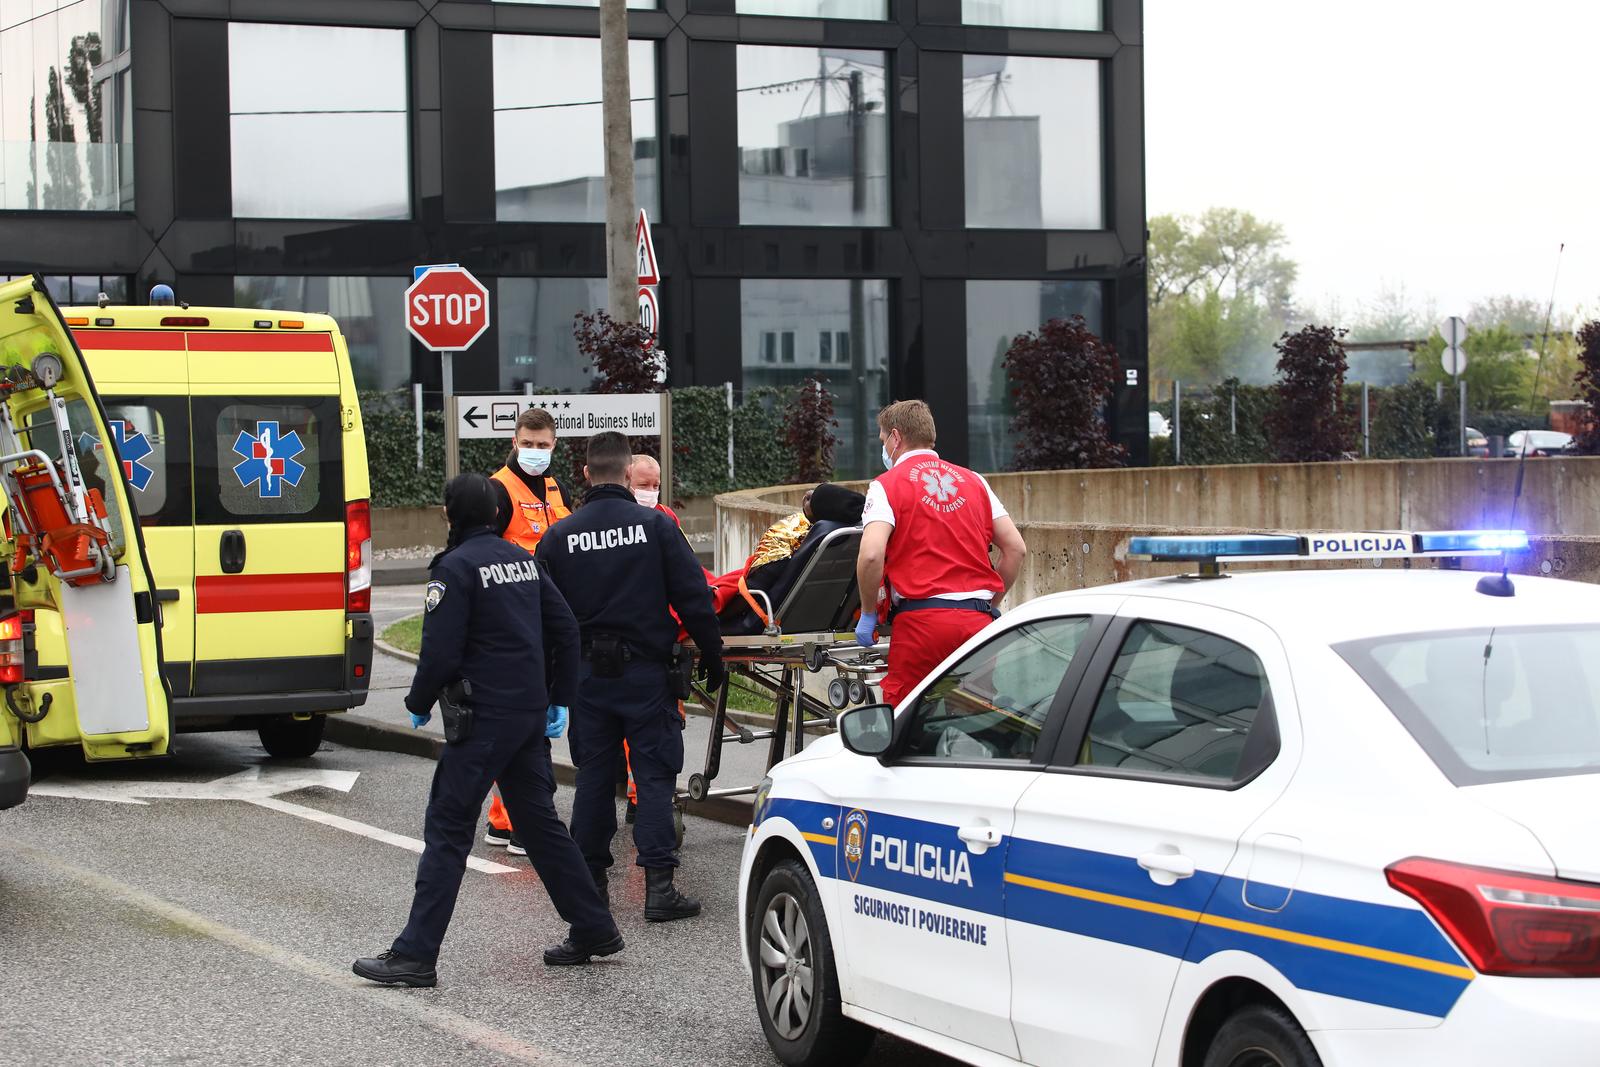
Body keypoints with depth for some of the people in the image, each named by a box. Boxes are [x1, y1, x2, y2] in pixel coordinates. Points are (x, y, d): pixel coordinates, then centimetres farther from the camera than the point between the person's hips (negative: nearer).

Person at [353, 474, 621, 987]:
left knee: (447, 829, -5)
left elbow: (441, 652, -16)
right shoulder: (522, 559, 12)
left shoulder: (456, 568, -11)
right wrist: (559, 698, 18)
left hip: (484, 718, -8)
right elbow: (566, 628, 14)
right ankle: (594, 930, 22)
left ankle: (415, 954, -7)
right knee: (539, 820, 17)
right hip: (531, 714, 8)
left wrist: (418, 704, 0)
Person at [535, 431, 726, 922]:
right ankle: (659, 887, -6)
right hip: (645, 672, -2)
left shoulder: (559, 537, 1)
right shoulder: (656, 525, -6)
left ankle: (589, 880, 18)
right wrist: (712, 656, 4)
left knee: (593, 775, 13)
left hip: (587, 674, 2)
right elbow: (694, 598, -6)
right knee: (654, 776, 0)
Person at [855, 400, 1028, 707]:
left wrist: (868, 615, -1)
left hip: (921, 620, -5)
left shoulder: (887, 484, 2)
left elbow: (871, 555, -13)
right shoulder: (973, 481, 17)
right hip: (977, 620, 5)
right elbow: (1016, 549, 12)